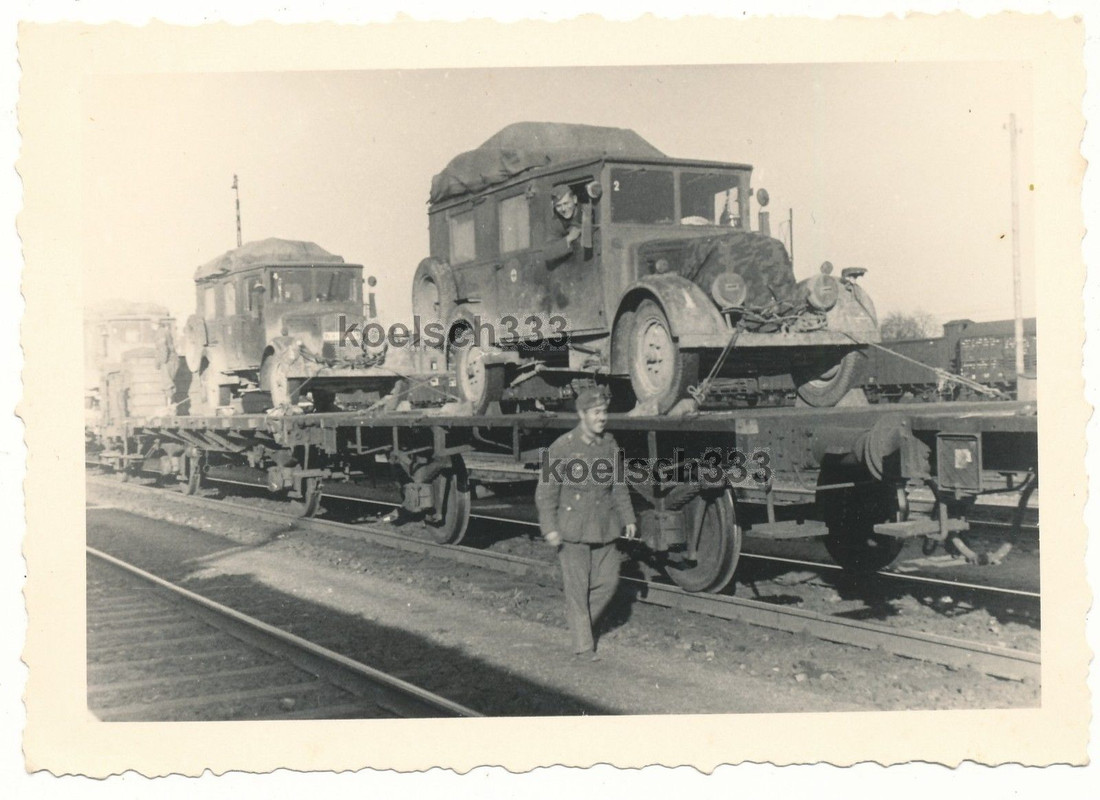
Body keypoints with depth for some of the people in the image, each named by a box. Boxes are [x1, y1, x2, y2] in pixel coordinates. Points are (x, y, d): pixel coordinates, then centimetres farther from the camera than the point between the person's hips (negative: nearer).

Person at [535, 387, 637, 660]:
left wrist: (627, 517, 12)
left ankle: (579, 619, 30)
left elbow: (618, 486, 16)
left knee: (608, 581, 6)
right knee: (578, 587, 1)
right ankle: (583, 645, 11)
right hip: (572, 530, -5)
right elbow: (546, 491, -8)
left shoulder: (610, 445, 6)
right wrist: (549, 528, -14)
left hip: (603, 528, 5)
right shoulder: (562, 448, -10)